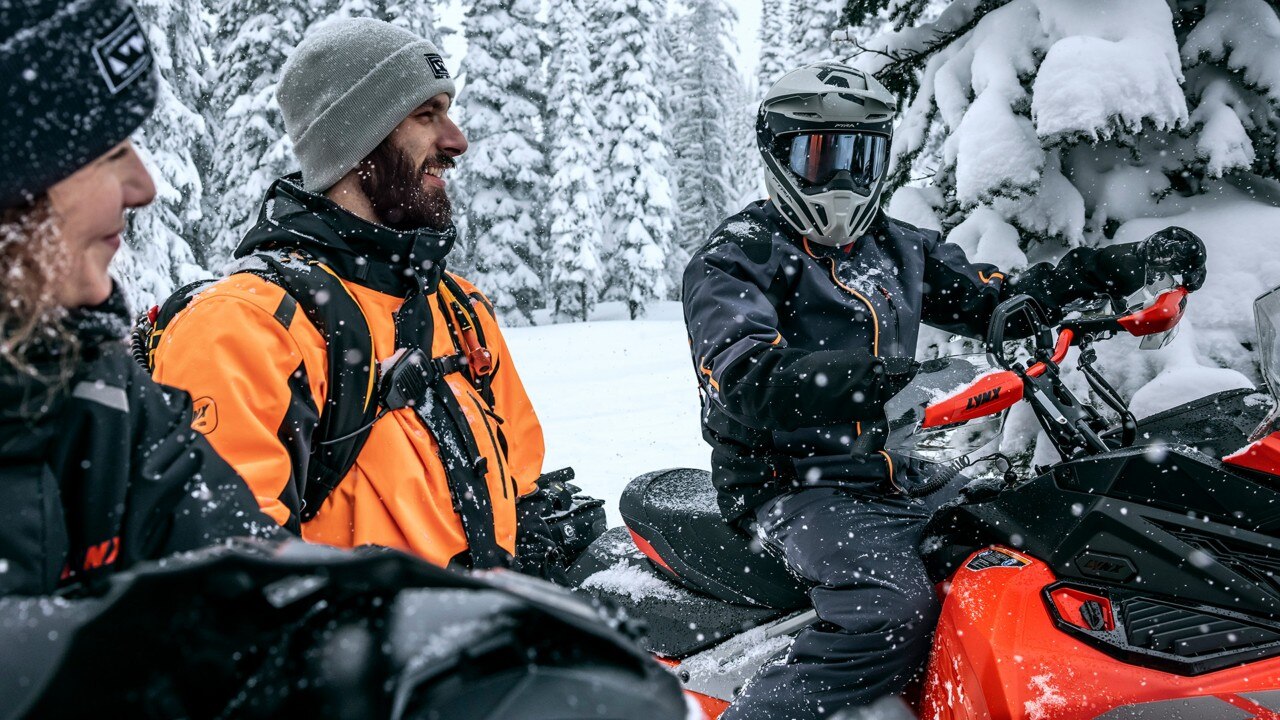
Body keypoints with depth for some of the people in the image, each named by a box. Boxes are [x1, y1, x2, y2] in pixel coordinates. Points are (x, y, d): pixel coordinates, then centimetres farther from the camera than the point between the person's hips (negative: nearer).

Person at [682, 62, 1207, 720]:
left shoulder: (898, 249, 18)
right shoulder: (736, 257, -4)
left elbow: (996, 301, 19)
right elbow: (744, 380, -21)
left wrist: (1135, 263, 8)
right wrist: (853, 375, -39)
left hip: (892, 476, 7)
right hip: (792, 484, -7)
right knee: (892, 608, -33)